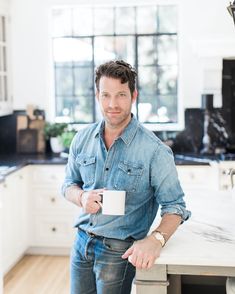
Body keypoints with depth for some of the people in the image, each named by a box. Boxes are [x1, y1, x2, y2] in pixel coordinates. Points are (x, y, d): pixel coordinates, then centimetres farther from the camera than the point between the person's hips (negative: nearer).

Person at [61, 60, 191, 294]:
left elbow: (174, 206, -14)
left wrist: (156, 239, -32)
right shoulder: (82, 139, -1)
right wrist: (82, 198, -12)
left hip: (119, 250, -4)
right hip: (82, 241, 4)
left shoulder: (155, 151, -15)